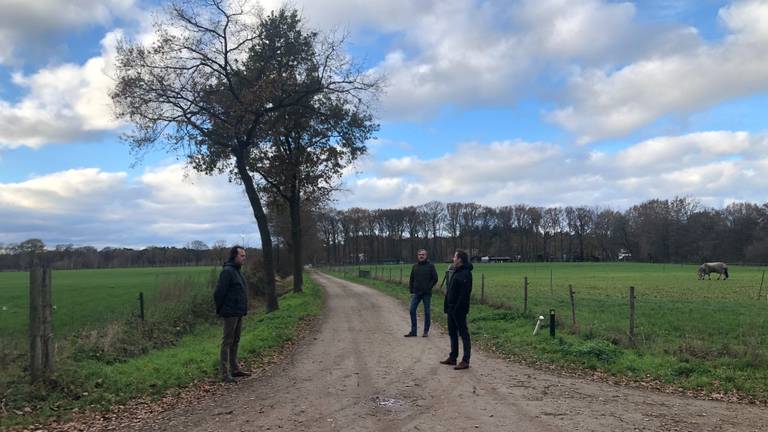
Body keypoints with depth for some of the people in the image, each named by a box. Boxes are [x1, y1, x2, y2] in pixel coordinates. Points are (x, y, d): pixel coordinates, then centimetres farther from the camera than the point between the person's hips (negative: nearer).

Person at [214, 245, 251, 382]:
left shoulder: (237, 271, 15)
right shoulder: (227, 271, -16)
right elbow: (219, 293, -19)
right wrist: (220, 310, -10)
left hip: (239, 313, 9)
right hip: (230, 313, -9)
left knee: (235, 341, 15)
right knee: (227, 342, -4)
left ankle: (234, 368, 24)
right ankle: (224, 373, 1)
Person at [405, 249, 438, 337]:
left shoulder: (430, 266, -1)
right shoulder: (415, 266, 10)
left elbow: (435, 279, -3)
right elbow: (411, 279, 14)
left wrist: (429, 288, -9)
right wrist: (411, 291, 8)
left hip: (426, 293, -3)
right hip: (416, 293, 4)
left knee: (426, 312, 3)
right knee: (412, 310, -2)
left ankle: (426, 331, 13)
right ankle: (413, 331, 6)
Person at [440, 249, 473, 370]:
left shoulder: (465, 274, -17)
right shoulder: (456, 271, 14)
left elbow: (464, 293, -23)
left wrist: (457, 308, -25)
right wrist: (447, 306, 14)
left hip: (459, 309, -10)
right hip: (452, 308, 10)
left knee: (463, 334, -3)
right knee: (452, 333, 17)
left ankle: (465, 361, 3)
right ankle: (452, 357, 27)